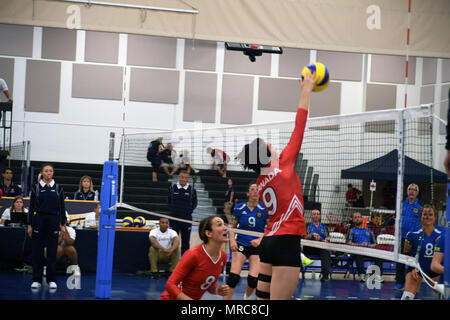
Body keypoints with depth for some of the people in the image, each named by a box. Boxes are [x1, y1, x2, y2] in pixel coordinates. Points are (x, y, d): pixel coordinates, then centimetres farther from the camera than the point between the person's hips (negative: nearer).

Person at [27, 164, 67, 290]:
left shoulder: (58, 188, 6)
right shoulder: (36, 187, 3)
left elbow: (62, 207, 8)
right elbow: (31, 207, 3)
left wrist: (62, 224, 3)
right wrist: (30, 225, 0)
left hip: (53, 221, 1)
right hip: (38, 220, 0)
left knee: (52, 251, 2)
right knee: (37, 251, 1)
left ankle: (52, 280, 8)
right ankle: (37, 279, 8)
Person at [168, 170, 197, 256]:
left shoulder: (192, 190, 2)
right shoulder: (172, 188, 3)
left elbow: (194, 203, 12)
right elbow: (169, 201, 14)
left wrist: (190, 210, 0)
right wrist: (171, 209, 3)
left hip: (187, 218, 0)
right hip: (174, 217, 0)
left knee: (186, 241, 3)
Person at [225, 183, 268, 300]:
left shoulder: (264, 209, -6)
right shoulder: (239, 208, -1)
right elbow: (233, 227, 9)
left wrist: (260, 240, -17)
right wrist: (232, 240, -7)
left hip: (257, 246, 0)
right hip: (241, 244, 0)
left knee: (254, 278, -10)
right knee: (234, 276, -17)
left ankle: (247, 297, 22)